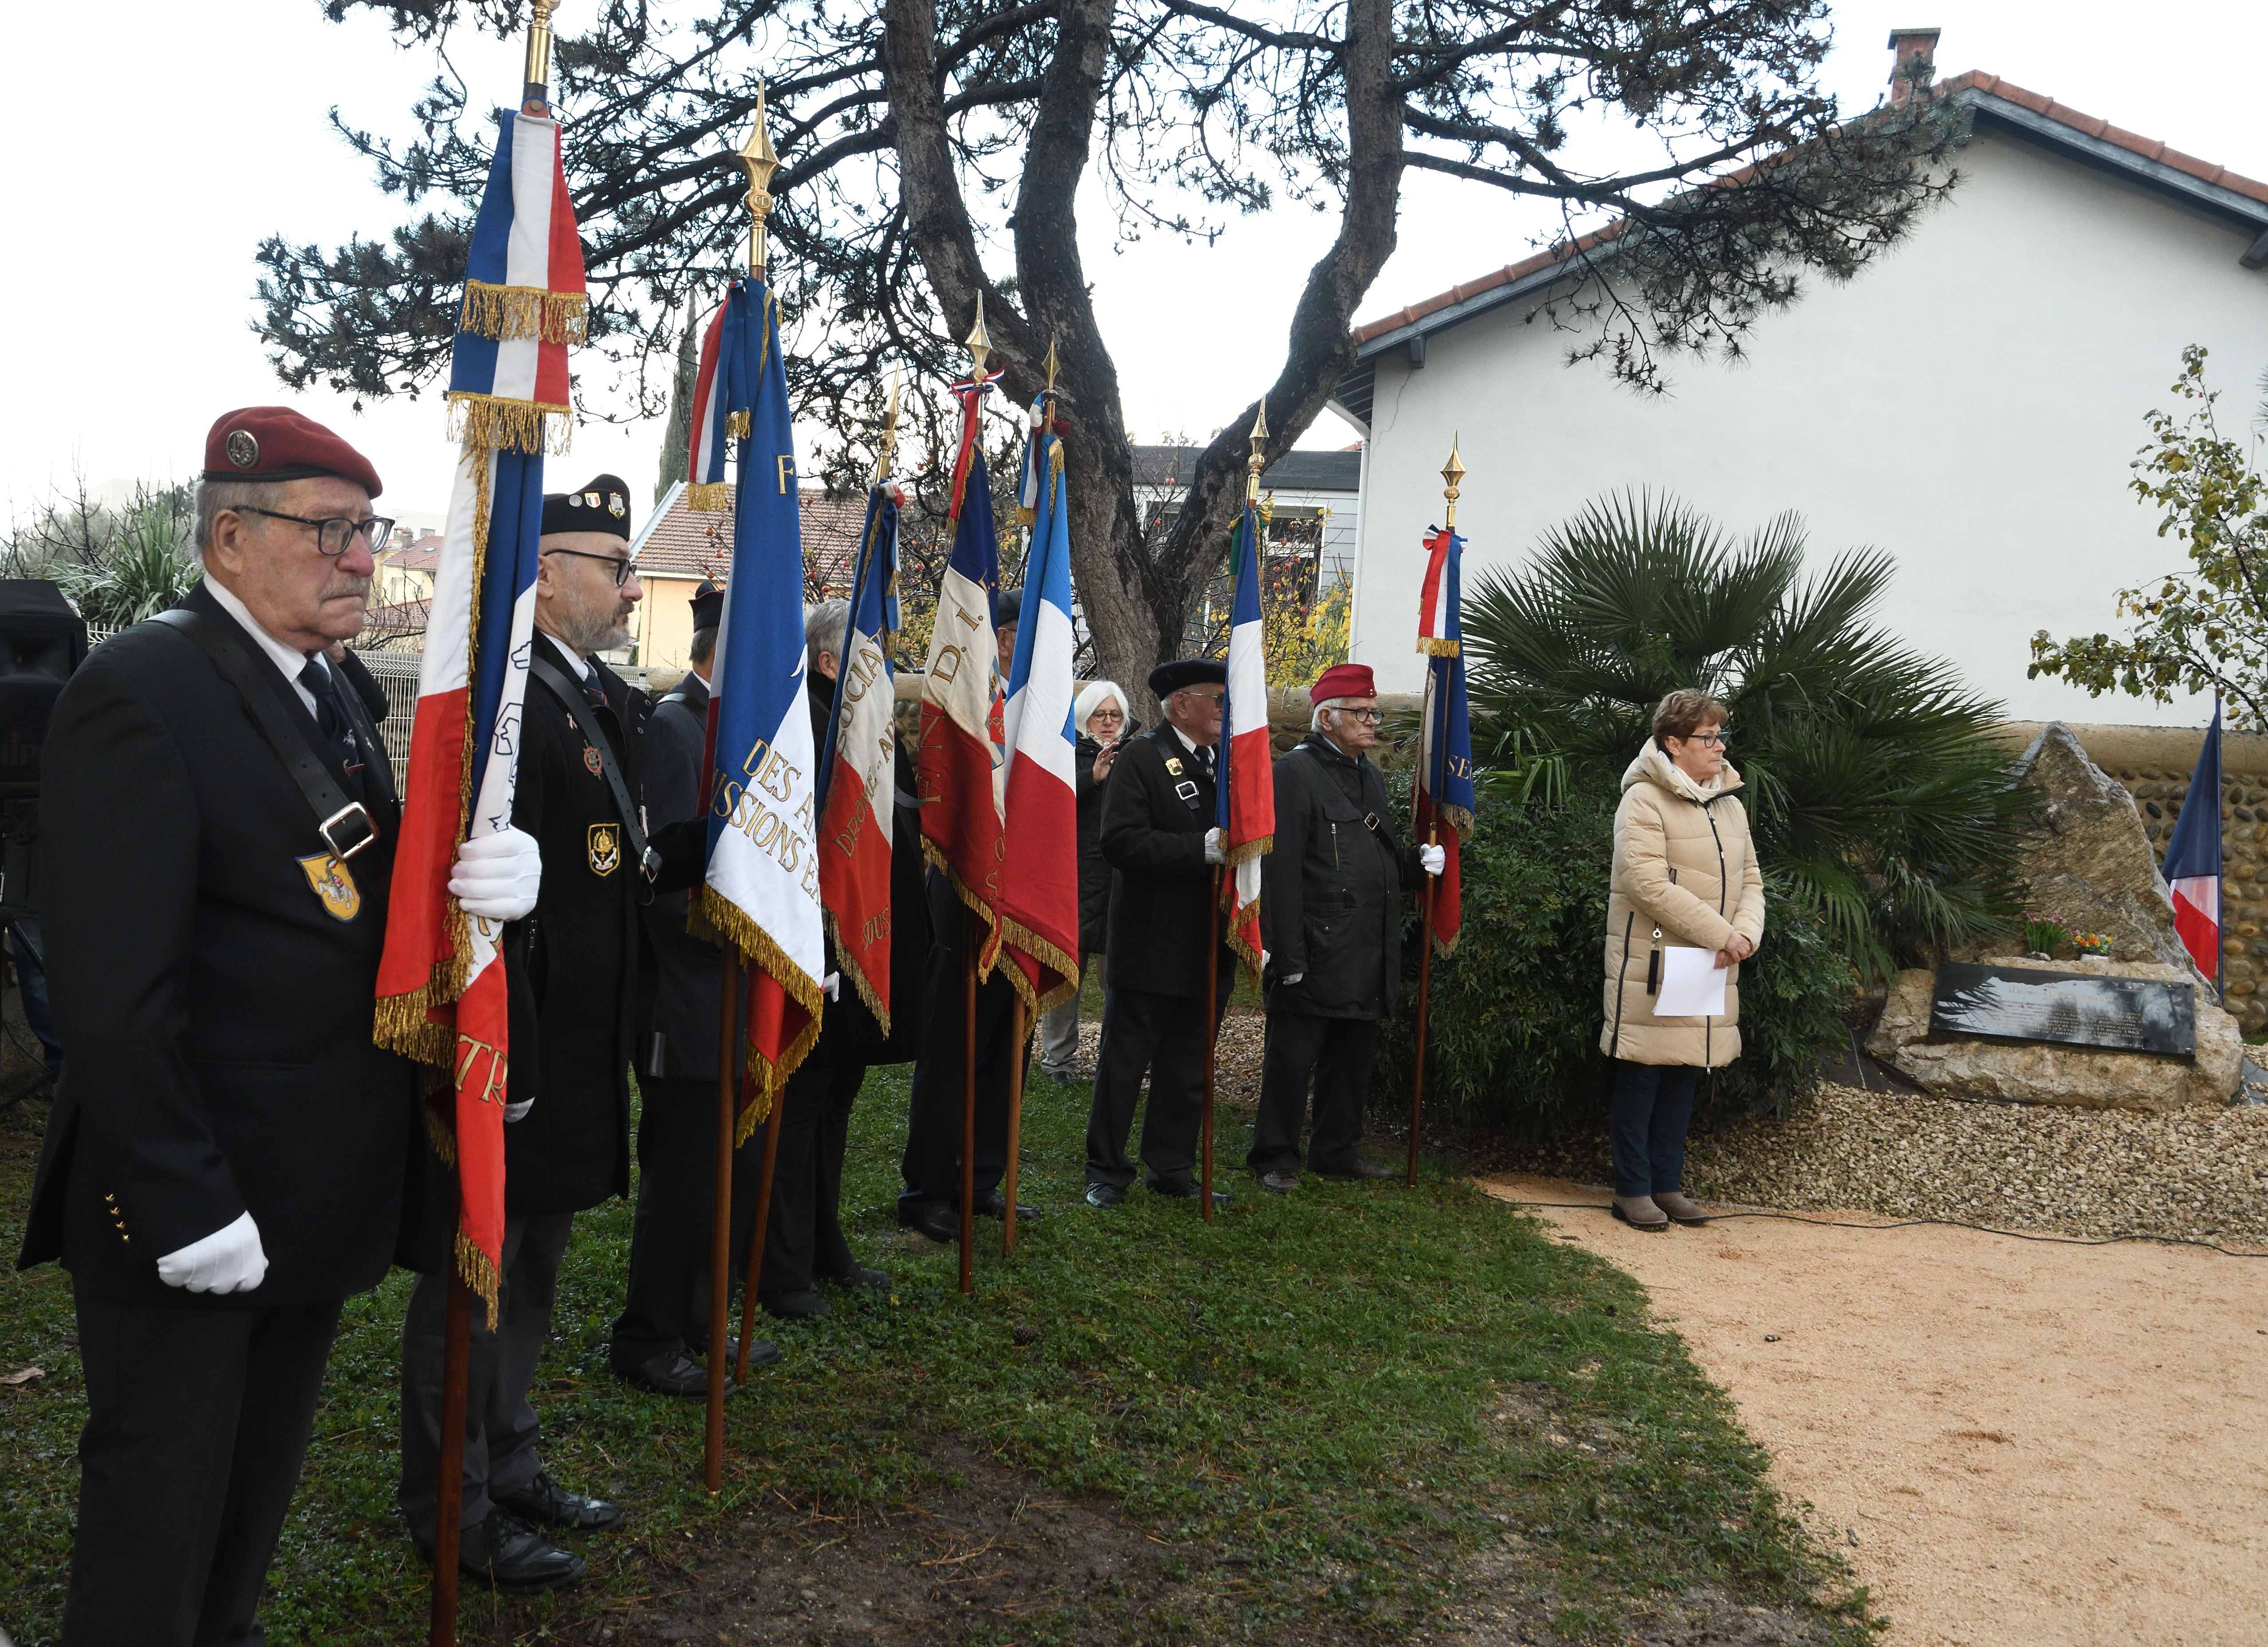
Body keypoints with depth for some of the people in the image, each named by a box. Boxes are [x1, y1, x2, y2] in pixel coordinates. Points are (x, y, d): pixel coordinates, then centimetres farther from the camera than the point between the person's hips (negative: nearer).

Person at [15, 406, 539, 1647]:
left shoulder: (336, 685, 9)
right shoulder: (139, 692, -18)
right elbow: (114, 992, -22)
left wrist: (487, 875, -8)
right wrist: (185, 1208, -23)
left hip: (322, 1190, 8)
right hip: (197, 1208, -8)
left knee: (259, 1489, 23)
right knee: (160, 1510, 8)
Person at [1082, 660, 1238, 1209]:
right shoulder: (1143, 759, -8)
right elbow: (1121, 842, -20)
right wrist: (1203, 849, -25)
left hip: (1209, 951, 7)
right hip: (1151, 951, -7)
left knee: (1189, 1071, 14)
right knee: (1123, 1065, 4)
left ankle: (1173, 1168, 26)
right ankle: (1107, 1172, 15)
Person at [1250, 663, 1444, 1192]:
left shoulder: (1369, 775, 18)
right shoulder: (1296, 771, -10)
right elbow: (1281, 871, -16)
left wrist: (1419, 861, 3)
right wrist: (1289, 957, -20)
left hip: (1368, 958, 8)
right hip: (1316, 954, -8)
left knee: (1353, 1059, 16)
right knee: (1291, 1062, 1)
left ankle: (1338, 1152, 29)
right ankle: (1276, 1158, 13)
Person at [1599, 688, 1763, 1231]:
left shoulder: (1730, 805, 13)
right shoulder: (1645, 800, -12)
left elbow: (1750, 880, 13)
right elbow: (1648, 883, -21)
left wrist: (1745, 932, -8)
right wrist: (1719, 934, -20)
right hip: (1653, 962, -7)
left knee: (1685, 1074, 13)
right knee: (1642, 1075, 0)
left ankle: (1668, 1184, 22)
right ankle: (1632, 1190, 9)